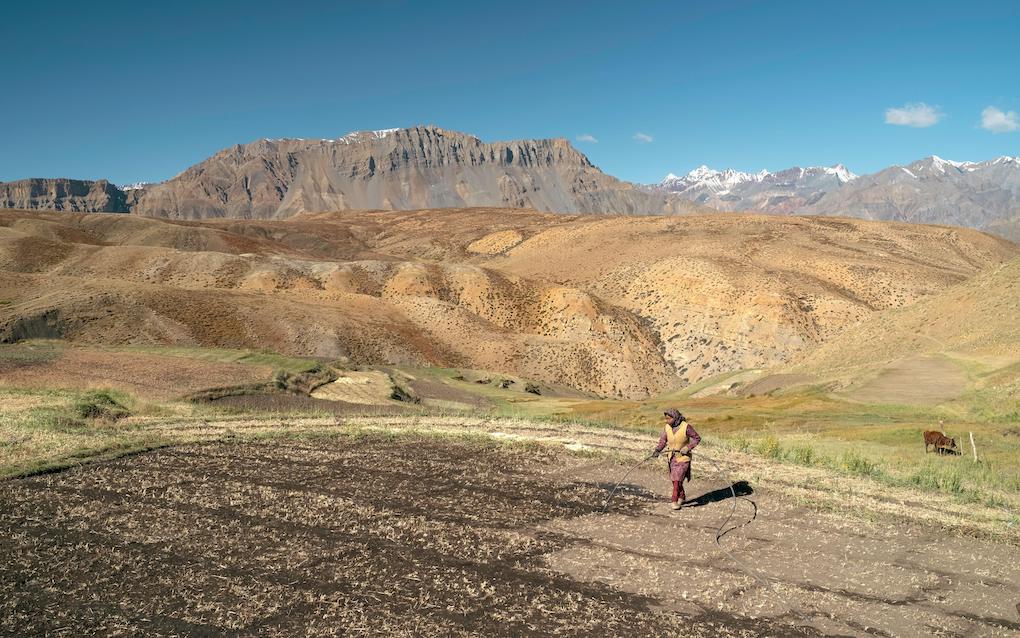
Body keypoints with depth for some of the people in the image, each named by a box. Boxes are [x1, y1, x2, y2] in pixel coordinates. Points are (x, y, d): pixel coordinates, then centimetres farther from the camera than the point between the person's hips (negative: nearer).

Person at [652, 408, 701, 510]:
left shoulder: (686, 427, -18)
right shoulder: (666, 427, -4)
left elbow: (697, 438, -9)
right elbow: (663, 440, -4)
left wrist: (687, 447, -20)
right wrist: (657, 450, -21)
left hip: (683, 457, -5)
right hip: (672, 457, 5)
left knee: (677, 480, -12)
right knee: (675, 480, 16)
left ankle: (675, 501, -2)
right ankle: (682, 497, 37)